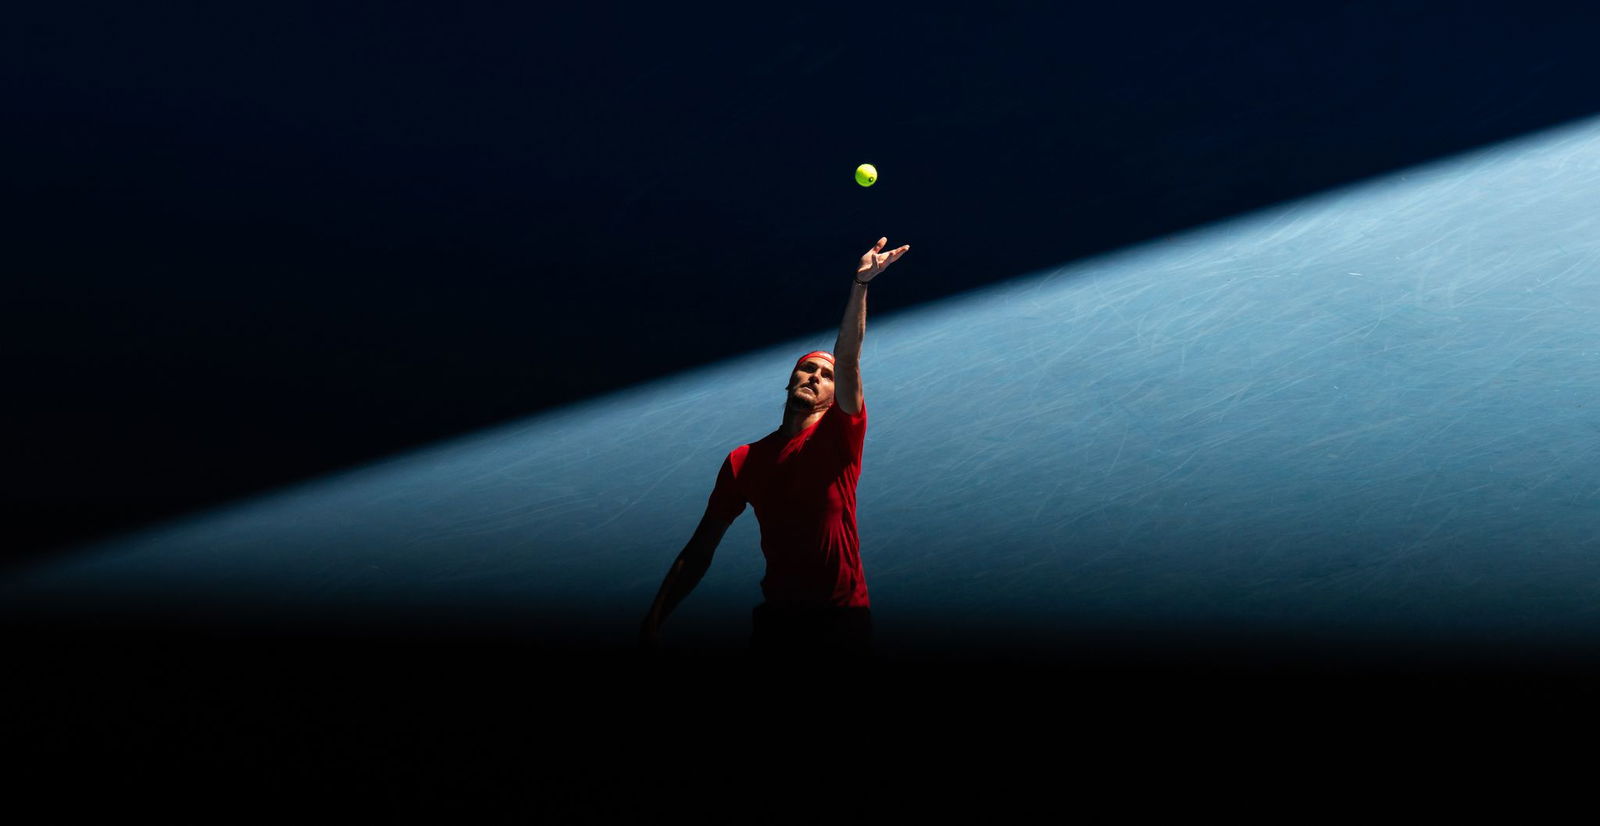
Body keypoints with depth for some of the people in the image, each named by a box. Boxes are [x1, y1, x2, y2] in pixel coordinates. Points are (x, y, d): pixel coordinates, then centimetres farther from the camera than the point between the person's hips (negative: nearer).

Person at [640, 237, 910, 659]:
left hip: (843, 618, -2)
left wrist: (860, 283, -30)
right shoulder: (743, 460, 4)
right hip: (776, 619, 2)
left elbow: (848, 360, -20)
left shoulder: (839, 436, -3)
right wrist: (655, 616, -4)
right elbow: (701, 546, 4)